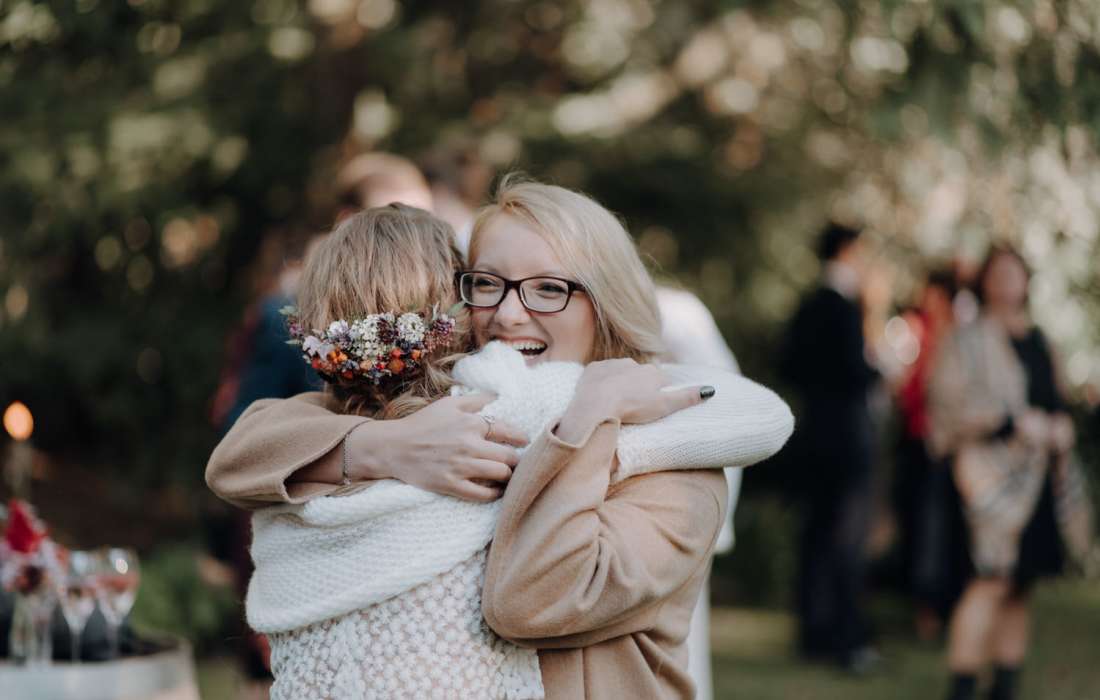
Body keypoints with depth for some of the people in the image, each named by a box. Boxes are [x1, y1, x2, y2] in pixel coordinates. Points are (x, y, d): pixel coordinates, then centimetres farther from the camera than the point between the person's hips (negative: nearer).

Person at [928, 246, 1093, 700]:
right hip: (996, 471, -7)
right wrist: (1014, 420, -18)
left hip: (1043, 478, 7)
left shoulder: (1038, 341, 18)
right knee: (993, 582, -15)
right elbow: (950, 406, -11)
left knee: (1021, 587, 7)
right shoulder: (968, 342, -3)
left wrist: (1062, 425, 4)